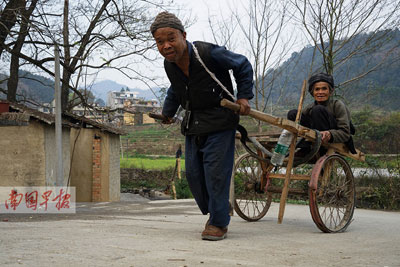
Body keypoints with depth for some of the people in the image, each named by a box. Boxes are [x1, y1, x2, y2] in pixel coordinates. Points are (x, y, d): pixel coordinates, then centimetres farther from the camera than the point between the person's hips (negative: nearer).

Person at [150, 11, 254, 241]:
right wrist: (168, 113, 27)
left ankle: (219, 223, 2)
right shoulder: (169, 64, 0)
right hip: (193, 126, 7)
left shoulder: (209, 53, -21)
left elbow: (243, 66, -6)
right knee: (193, 173, 8)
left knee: (215, 172, -10)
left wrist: (243, 96, -8)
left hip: (219, 123, -7)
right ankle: (212, 212, 27)